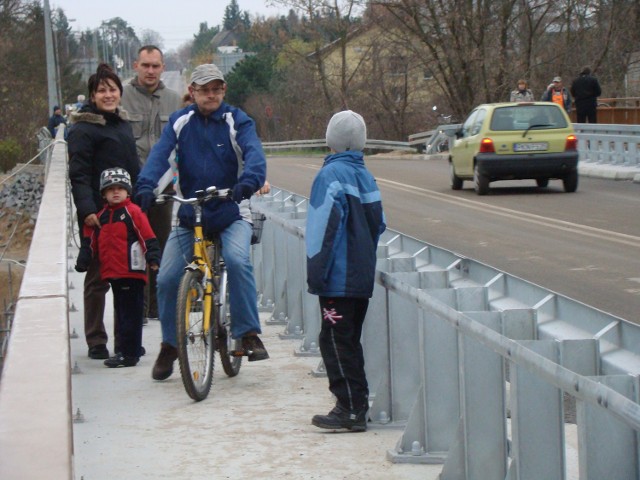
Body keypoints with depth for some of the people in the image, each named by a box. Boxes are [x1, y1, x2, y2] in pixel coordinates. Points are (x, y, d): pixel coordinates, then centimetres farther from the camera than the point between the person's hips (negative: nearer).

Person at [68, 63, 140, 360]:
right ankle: (96, 342, 7)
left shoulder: (123, 124, 16)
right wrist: (86, 210, -23)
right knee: (98, 279, 0)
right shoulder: (83, 129, -7)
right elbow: (78, 174, -13)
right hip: (98, 214, -7)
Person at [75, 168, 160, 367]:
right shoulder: (100, 217, 14)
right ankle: (127, 350, 24)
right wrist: (83, 262, 15)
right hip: (112, 273, 7)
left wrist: (153, 259, -15)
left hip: (132, 271, -7)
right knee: (121, 313, 15)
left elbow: (148, 237, -8)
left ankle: (129, 353, -3)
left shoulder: (133, 212, -5)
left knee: (130, 314, -5)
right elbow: (89, 241, 21)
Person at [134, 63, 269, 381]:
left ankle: (249, 334, -18)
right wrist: (145, 186, -31)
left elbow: (254, 153, -19)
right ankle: (169, 346, 14)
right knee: (167, 278, -8)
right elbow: (160, 154, -11)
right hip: (189, 215, 2)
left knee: (237, 260, -30)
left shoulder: (237, 121, -2)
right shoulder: (179, 122, 4)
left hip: (231, 214, -2)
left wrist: (250, 180, -41)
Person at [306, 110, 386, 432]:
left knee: (335, 341, -3)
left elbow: (324, 227, -16)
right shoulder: (366, 176, 11)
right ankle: (358, 405, 18)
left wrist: (316, 272, -13)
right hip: (362, 276, 8)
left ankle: (350, 409, -5)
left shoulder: (331, 174, -12)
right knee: (350, 340, 15)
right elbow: (378, 223, 17)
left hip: (338, 278, -8)